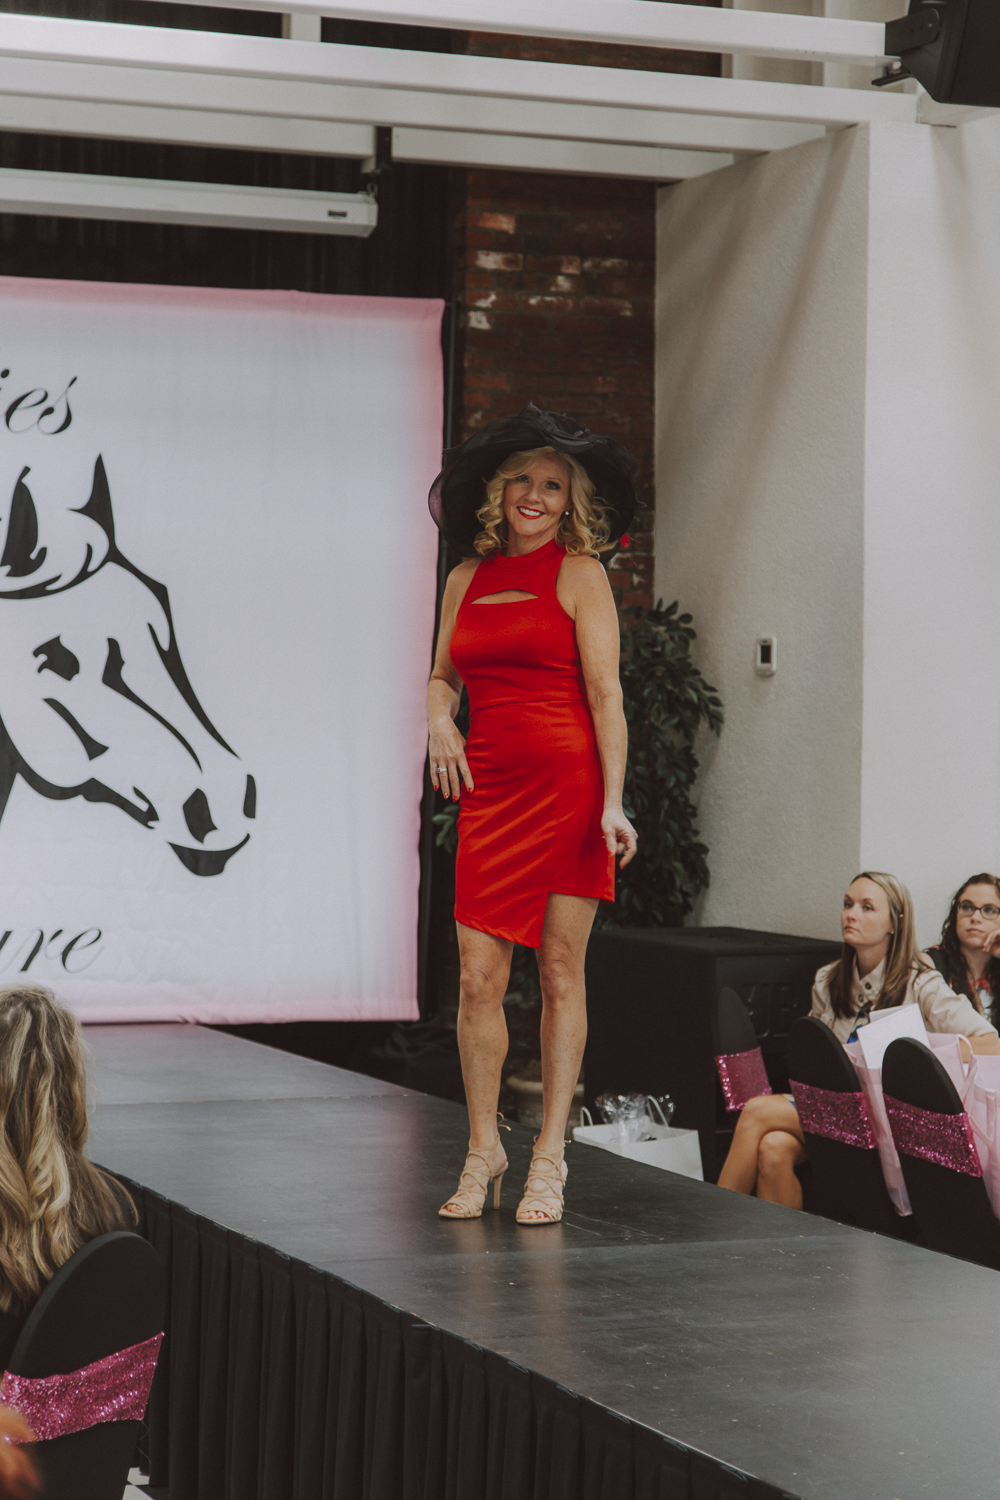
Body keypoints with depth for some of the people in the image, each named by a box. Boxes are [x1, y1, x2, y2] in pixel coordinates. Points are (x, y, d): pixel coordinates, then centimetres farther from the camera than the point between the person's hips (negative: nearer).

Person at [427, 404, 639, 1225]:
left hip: (567, 780, -4)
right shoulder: (466, 579, 14)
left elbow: (605, 694, -6)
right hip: (489, 787, 4)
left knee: (561, 972, 0)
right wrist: (439, 718, 3)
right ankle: (484, 1148, 12)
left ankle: (550, 1156, 7)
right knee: (478, 979, -1)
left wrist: (613, 801, -14)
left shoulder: (578, 574, 1)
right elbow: (444, 675, 27)